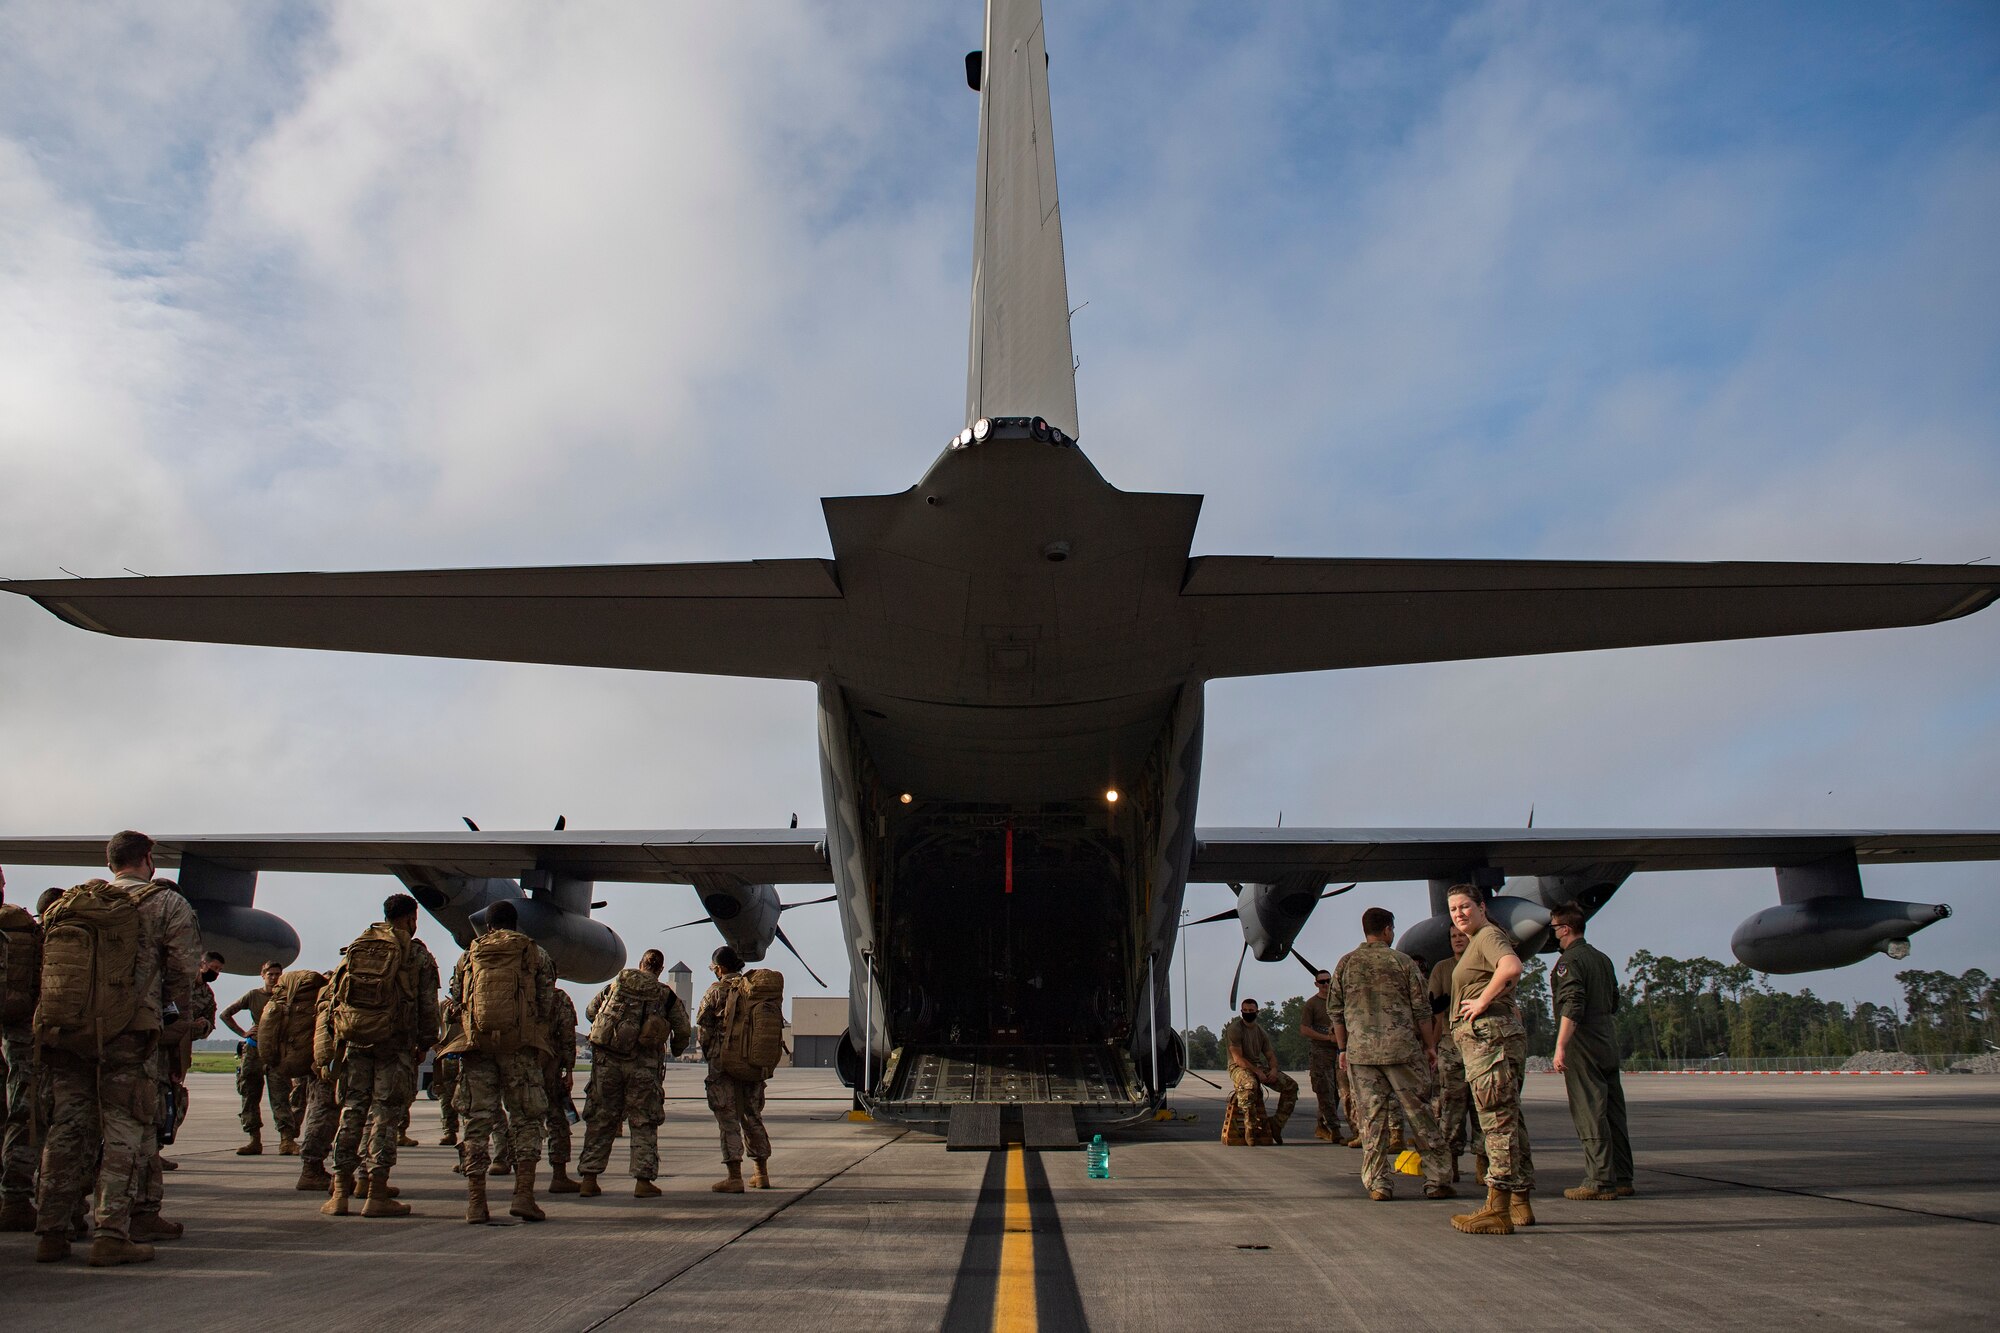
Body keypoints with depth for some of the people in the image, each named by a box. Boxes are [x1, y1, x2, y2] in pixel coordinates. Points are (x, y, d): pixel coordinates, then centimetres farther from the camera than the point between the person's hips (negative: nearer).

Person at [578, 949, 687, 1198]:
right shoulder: (666, 995, 5)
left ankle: (589, 1178, 10)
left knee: (601, 1119, 10)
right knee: (644, 1123, 6)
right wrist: (676, 1049, 26)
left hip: (606, 1060, 2)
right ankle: (643, 1180, 3)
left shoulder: (616, 985, 10)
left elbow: (590, 1011, 18)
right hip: (643, 1064, -2)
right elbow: (683, 1029, 5)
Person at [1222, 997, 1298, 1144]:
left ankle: (1276, 1124, -6)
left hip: (1259, 1066, 7)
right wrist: (1257, 1072, -22)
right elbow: (1238, 1058, -15)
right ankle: (1249, 1126, -30)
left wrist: (1273, 1069, -8)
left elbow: (1270, 1055, 15)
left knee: (1291, 1086, -9)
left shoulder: (1261, 1033, 15)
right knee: (1250, 1084, -42)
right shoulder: (1235, 1029, -8)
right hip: (1239, 1067, -7)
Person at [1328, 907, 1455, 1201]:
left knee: (1372, 1116, 4)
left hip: (1360, 1052, 2)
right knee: (1418, 1113, 6)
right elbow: (1421, 1009, 1)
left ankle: (1377, 1183, 4)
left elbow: (1335, 1010, 9)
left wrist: (1344, 1047, 17)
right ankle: (1436, 1179, 9)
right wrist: (1430, 1045, 10)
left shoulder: (1345, 964, 6)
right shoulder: (1403, 962, -1)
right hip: (1402, 1049, -2)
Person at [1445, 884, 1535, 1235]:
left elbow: (1512, 967, -30)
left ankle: (1498, 1209, -13)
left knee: (1498, 1120, -12)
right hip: (1487, 1038, 11)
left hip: (1489, 1035, -11)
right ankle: (1520, 1203, 19)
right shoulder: (1476, 942, 24)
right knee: (1508, 1120, 13)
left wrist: (1482, 1001, -21)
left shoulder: (1489, 935, -7)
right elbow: (1508, 996, 37)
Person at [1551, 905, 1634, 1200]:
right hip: (1608, 1040, 9)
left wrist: (1560, 1047, -23)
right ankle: (1621, 1178, 14)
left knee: (1590, 1114, -6)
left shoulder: (1570, 960, -11)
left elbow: (1572, 1006, -21)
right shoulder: (1602, 959, 16)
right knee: (1612, 1111, 11)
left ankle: (1600, 1181, -6)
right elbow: (1613, 1003, 22)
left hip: (1584, 1043, -9)